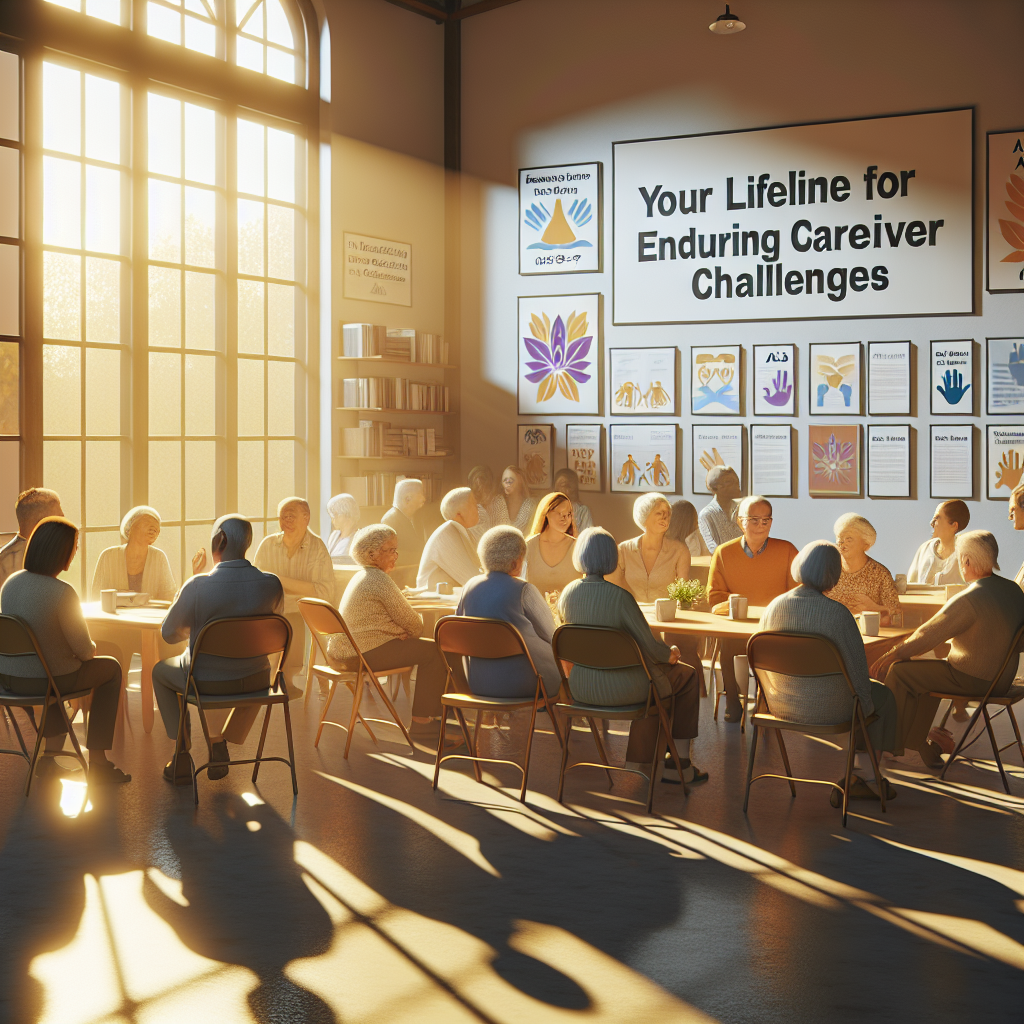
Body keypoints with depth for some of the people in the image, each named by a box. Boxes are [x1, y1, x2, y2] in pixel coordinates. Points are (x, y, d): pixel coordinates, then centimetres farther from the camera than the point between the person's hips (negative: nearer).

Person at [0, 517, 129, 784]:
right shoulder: (62, 592, -24)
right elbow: (84, 649, -16)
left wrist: (86, 649, 18)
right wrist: (92, 649, 8)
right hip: (43, 680, -7)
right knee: (110, 668, 18)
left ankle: (52, 754, 36)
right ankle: (97, 763, 20)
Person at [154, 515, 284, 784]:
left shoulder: (197, 586, -22)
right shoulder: (272, 584, -14)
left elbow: (169, 634, -6)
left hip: (206, 682, -2)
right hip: (254, 681, 3)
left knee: (160, 671, 31)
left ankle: (182, 759, 27)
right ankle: (220, 746, 39)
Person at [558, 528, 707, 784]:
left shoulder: (567, 594, -4)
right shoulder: (620, 597, -23)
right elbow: (651, 648, -18)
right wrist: (671, 653, 6)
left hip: (581, 687, 6)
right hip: (621, 688, -6)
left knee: (659, 676, 34)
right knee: (687, 676, 22)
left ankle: (640, 757, 38)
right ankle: (681, 764, 28)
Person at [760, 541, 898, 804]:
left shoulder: (773, 607, -6)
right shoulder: (837, 612, -22)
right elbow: (857, 667, -16)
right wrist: (865, 703, 4)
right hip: (827, 708, -6)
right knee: (882, 697, 26)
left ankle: (870, 776, 38)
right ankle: (862, 776, 32)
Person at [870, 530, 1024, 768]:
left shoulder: (968, 599, -25)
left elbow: (927, 636, -18)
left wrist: (891, 656, -4)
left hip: (972, 680, -9)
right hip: (1003, 678, 9)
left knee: (898, 672, 4)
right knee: (926, 671, 29)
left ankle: (892, 743, 18)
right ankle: (916, 738, 35)